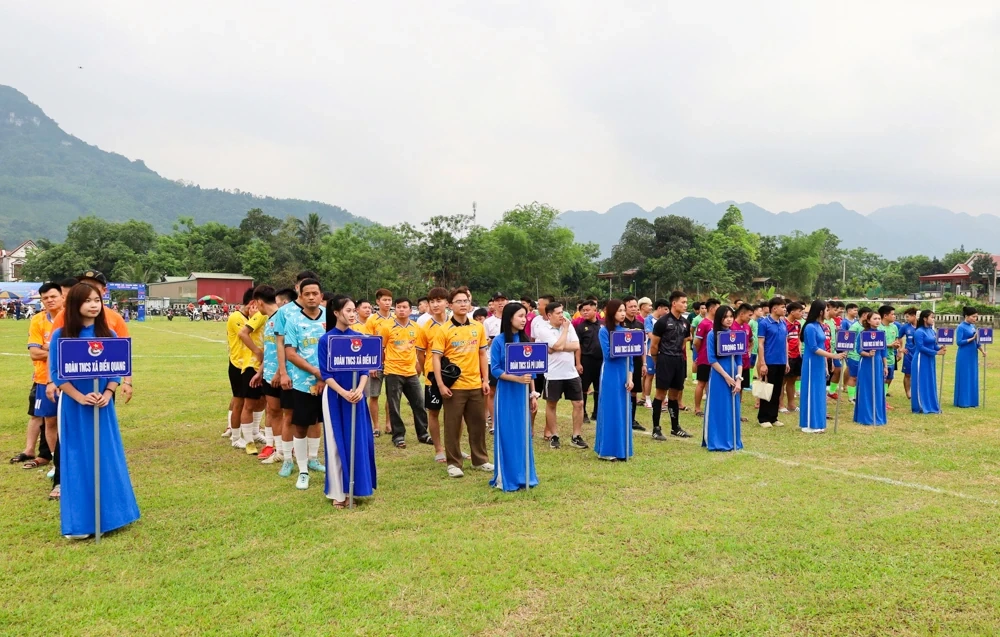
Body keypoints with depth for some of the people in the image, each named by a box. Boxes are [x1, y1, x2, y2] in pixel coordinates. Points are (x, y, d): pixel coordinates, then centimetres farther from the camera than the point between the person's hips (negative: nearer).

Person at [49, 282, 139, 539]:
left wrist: (107, 394, -10)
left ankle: (107, 514, 22)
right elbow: (56, 373, -8)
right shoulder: (61, 335, -6)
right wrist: (80, 397, -17)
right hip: (74, 407, -3)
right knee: (78, 461, 3)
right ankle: (80, 522, 12)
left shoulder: (108, 334, 3)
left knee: (107, 458, 8)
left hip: (103, 406, 3)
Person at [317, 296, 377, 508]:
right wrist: (343, 393, -20)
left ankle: (356, 487, 19)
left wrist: (359, 389, -14)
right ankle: (337, 492, 11)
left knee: (358, 441, 6)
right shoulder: (326, 340, -7)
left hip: (356, 395, 3)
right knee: (337, 443, 3)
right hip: (335, 396, -3)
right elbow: (326, 374, -9)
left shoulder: (359, 337, 3)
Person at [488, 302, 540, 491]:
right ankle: (506, 479, 10)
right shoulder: (499, 341, -8)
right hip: (506, 394, -5)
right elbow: (495, 370, -11)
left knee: (523, 435, 10)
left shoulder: (525, 340, 7)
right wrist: (517, 378, -22)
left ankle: (524, 476, 20)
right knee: (507, 436, 0)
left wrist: (533, 394, 7)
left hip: (523, 394, 5)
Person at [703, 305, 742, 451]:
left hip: (734, 377, 4)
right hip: (718, 377, -4)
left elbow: (739, 359, 8)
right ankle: (716, 442, 5)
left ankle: (732, 441, 18)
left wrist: (739, 379, -3)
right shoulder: (712, 335, -5)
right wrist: (726, 376, -13)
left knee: (732, 410, 9)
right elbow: (711, 359, -10)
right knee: (717, 409, -1)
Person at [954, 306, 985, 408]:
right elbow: (959, 342, -17)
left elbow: (976, 341, 15)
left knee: (973, 378, 9)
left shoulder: (973, 326, 11)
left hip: (973, 355, 7)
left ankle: (972, 400, 16)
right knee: (964, 378, -2)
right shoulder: (961, 327, -11)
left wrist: (982, 350, 2)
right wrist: (972, 338, -17)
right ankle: (963, 401, 4)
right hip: (964, 356, -7)